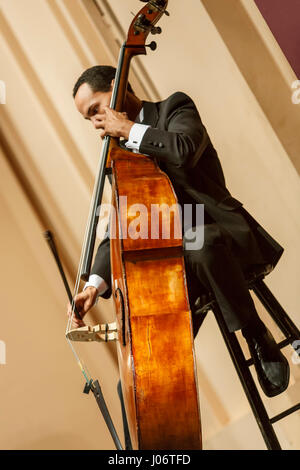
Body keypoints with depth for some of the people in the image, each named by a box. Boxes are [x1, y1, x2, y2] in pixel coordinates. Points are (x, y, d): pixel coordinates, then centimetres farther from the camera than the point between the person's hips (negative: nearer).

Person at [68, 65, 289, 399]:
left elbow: (185, 151, -25)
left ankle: (257, 337, -22)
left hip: (223, 236, -5)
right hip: (175, 262, 5)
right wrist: (95, 283, -3)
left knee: (201, 244, -42)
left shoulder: (174, 107, 0)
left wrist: (129, 129, -12)